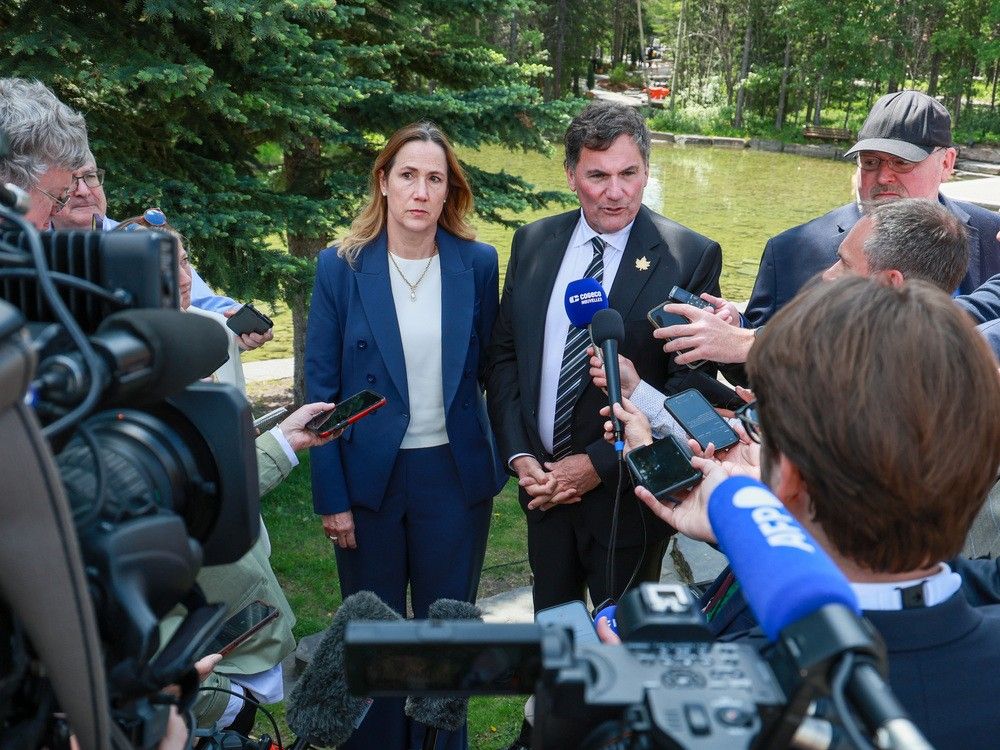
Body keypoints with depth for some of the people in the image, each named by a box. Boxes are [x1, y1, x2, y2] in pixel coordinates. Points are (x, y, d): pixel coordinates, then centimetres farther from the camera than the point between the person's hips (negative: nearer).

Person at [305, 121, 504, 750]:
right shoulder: (342, 267, -6)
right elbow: (322, 389, -4)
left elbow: (491, 367, 6)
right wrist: (332, 497, -7)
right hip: (369, 478, -1)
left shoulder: (478, 263, -3)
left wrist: (499, 463, 2)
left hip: (455, 474, 1)